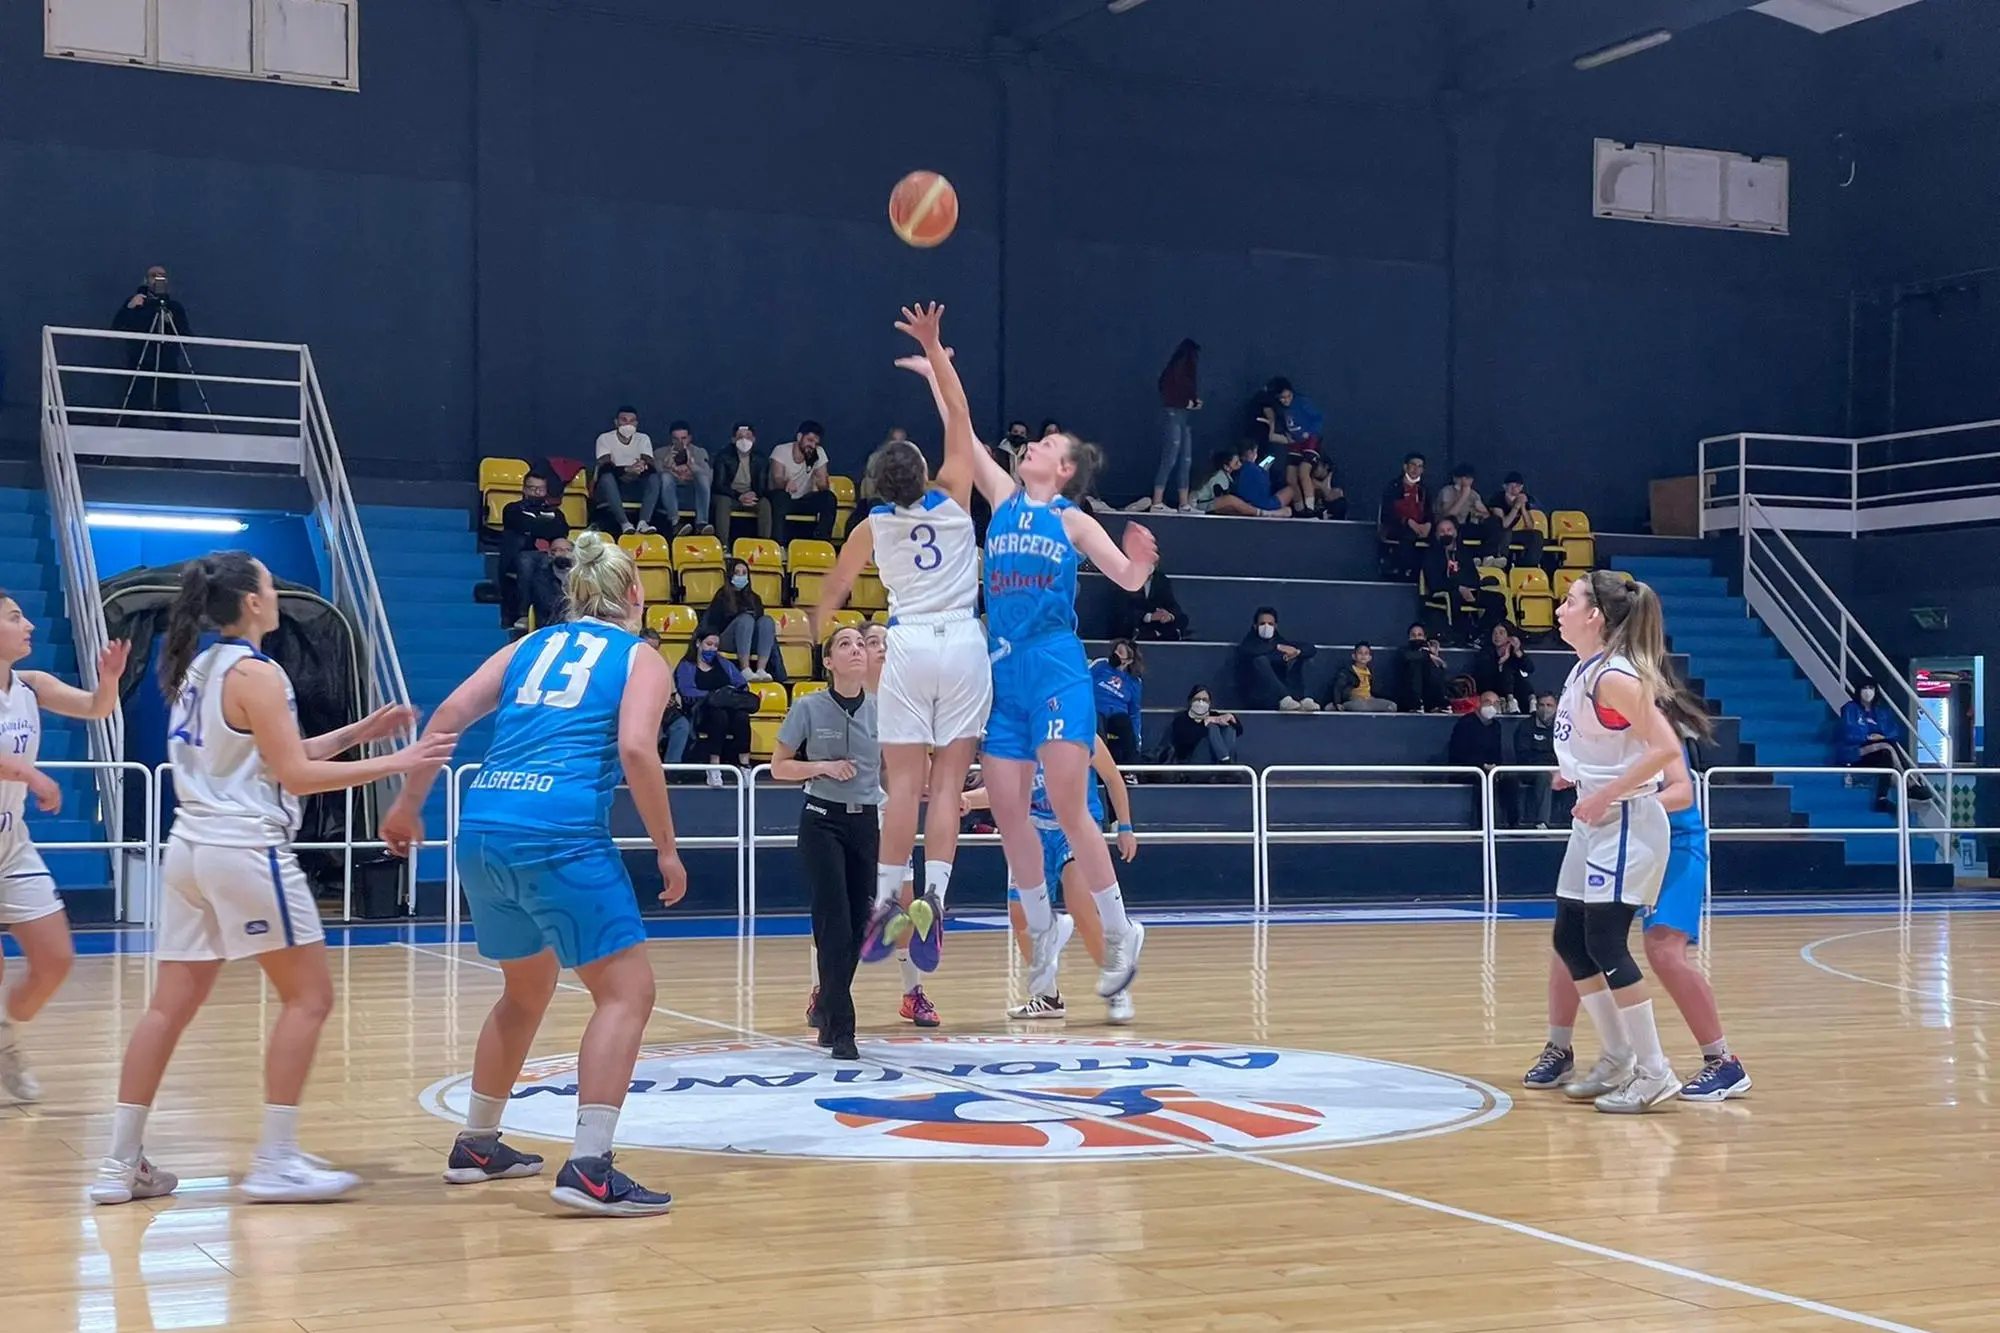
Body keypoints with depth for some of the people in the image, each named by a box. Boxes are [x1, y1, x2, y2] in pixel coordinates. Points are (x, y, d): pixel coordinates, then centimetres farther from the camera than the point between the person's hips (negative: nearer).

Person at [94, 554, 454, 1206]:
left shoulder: (196, 669, 15)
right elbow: (295, 774, -14)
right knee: (308, 998, 0)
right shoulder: (254, 673, -12)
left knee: (171, 1006, 9)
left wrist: (360, 731, 19)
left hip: (191, 850, 9)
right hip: (246, 851, -9)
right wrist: (398, 763, -12)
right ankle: (275, 1163, -2)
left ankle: (121, 1164, 9)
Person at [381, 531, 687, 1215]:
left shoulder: (533, 644, 22)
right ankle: (588, 1168, -12)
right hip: (560, 834, -6)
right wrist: (666, 847, -3)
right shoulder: (641, 658, 8)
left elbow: (450, 713, 11)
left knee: (528, 988, 26)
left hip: (481, 829, 7)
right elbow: (635, 749, -10)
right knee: (627, 990, 0)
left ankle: (476, 1145, 33)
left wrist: (409, 803, 19)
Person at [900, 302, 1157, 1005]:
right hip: (1003, 669, 5)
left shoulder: (1073, 520, 3)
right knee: (1007, 811, 3)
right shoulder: (1003, 498, 13)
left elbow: (1129, 579, 0)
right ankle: (1042, 934, 17)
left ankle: (1120, 933, 1)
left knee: (1068, 808, -10)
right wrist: (935, 354, 8)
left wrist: (1141, 559, -22)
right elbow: (959, 426, 11)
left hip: (1055, 667, -5)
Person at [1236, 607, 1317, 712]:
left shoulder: (1280, 641, 21)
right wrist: (1277, 648, -13)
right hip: (1259, 695, -4)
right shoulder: (1250, 642, 13)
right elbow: (1247, 651, -14)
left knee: (1297, 659, -3)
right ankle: (1285, 699, -46)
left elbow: (1311, 649, 11)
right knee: (1260, 660, -25)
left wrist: (1297, 652, -12)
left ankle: (1302, 699, -25)